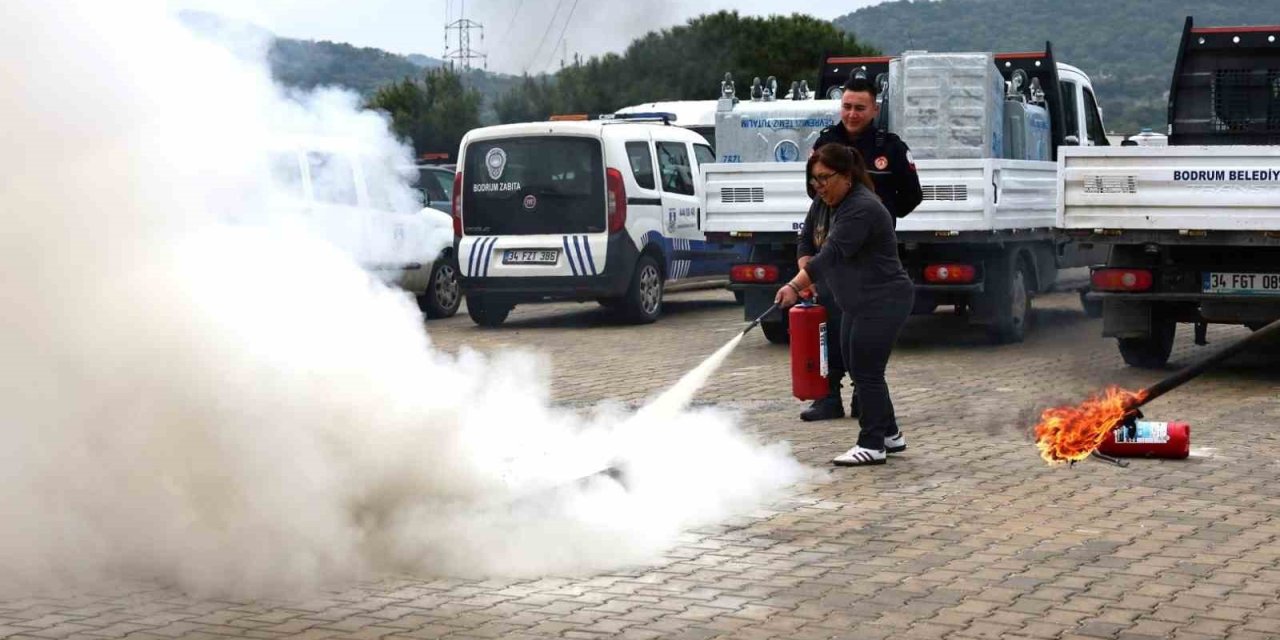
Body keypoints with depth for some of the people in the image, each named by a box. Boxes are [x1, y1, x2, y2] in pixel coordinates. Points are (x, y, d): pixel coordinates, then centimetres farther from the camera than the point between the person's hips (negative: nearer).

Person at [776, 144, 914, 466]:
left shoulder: (862, 209, -23)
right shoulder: (823, 204, 6)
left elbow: (832, 254, -31)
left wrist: (795, 287, -36)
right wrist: (807, 279, 5)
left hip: (884, 302, -10)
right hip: (858, 304, 10)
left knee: (867, 372, -8)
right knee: (859, 370, 13)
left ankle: (872, 445, -1)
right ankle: (890, 435, 25)